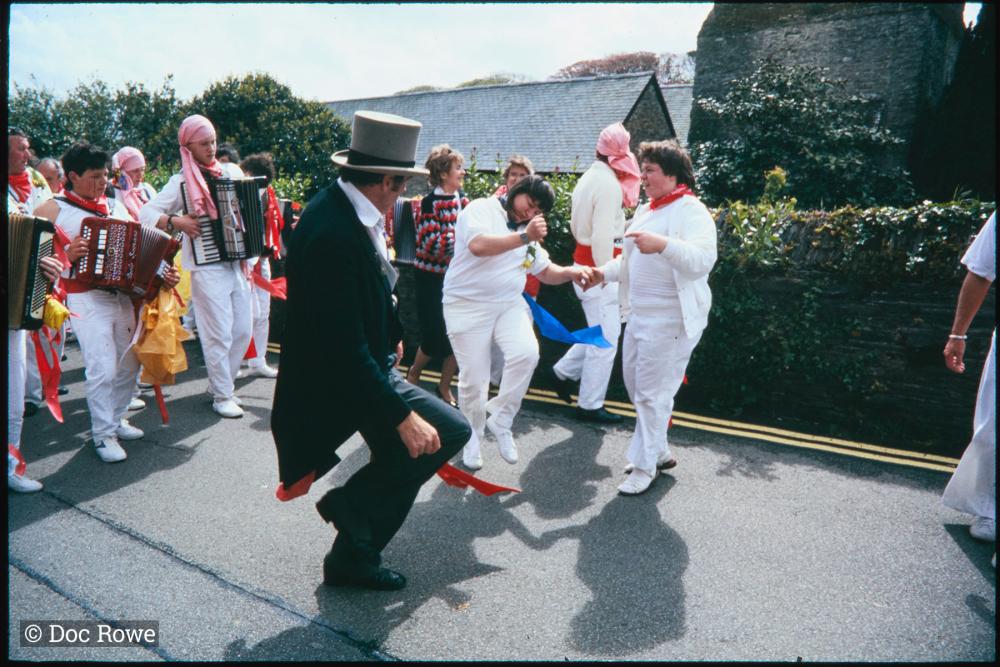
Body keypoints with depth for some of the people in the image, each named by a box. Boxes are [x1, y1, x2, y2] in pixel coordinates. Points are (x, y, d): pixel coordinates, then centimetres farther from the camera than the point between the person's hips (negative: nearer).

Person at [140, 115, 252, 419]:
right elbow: (146, 213, -4)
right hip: (207, 267, -5)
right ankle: (222, 396, 11)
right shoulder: (182, 181, -2)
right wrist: (176, 222, -19)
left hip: (237, 262, 5)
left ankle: (221, 382, 28)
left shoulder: (232, 171, 10)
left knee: (243, 330, 9)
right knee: (219, 334, -3)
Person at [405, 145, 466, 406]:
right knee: (436, 336, -2)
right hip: (432, 278, -5)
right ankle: (414, 371, 30)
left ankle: (444, 387, 22)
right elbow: (430, 243, -18)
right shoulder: (430, 203, -12)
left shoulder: (463, 199, 6)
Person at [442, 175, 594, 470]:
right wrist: (525, 237, -29)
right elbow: (478, 246, -26)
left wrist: (570, 272, -2)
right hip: (468, 306, -5)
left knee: (526, 353, -22)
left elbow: (546, 272, 17)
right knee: (473, 379, -2)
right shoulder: (481, 209, -7)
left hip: (509, 304, 5)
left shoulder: (528, 233, 16)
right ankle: (472, 437, 25)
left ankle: (500, 420, -2)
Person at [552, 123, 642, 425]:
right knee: (605, 339, -1)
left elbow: (575, 224, 18)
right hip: (597, 265, -9)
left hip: (583, 258, 9)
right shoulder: (609, 183, -16)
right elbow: (603, 235, -21)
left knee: (600, 332, 19)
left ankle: (564, 371, 27)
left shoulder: (587, 178, 11)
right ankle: (590, 405, 8)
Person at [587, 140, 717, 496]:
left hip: (670, 320, -9)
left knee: (652, 394, -2)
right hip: (639, 315, 10)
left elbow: (703, 260, -28)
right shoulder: (647, 210, 15)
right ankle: (659, 452, 34)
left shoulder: (691, 211, -12)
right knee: (635, 384, 17)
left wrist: (663, 244, -43)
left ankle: (645, 466, 13)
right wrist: (604, 272, 7)